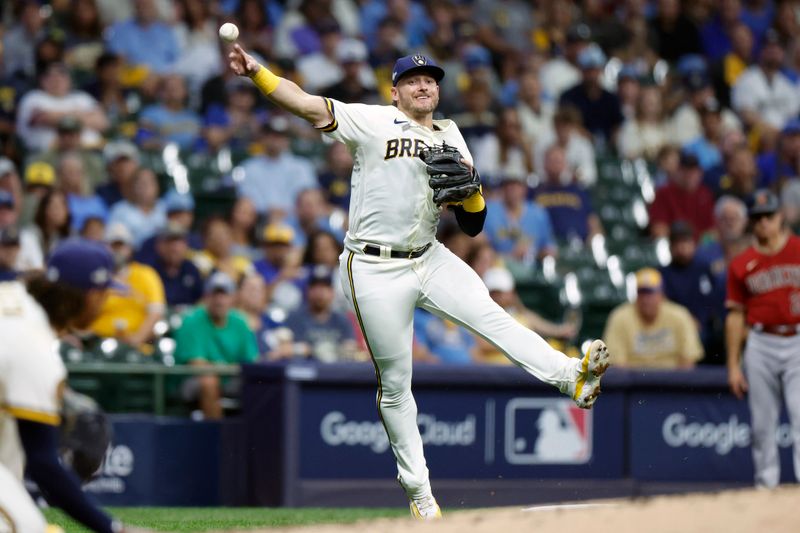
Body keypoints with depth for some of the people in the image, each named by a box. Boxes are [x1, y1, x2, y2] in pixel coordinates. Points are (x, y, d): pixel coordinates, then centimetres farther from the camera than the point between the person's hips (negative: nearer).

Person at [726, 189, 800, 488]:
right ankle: (766, 484, 12)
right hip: (760, 345, 2)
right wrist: (733, 365, 7)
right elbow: (736, 316, 10)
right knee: (762, 421, 4)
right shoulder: (742, 264, 8)